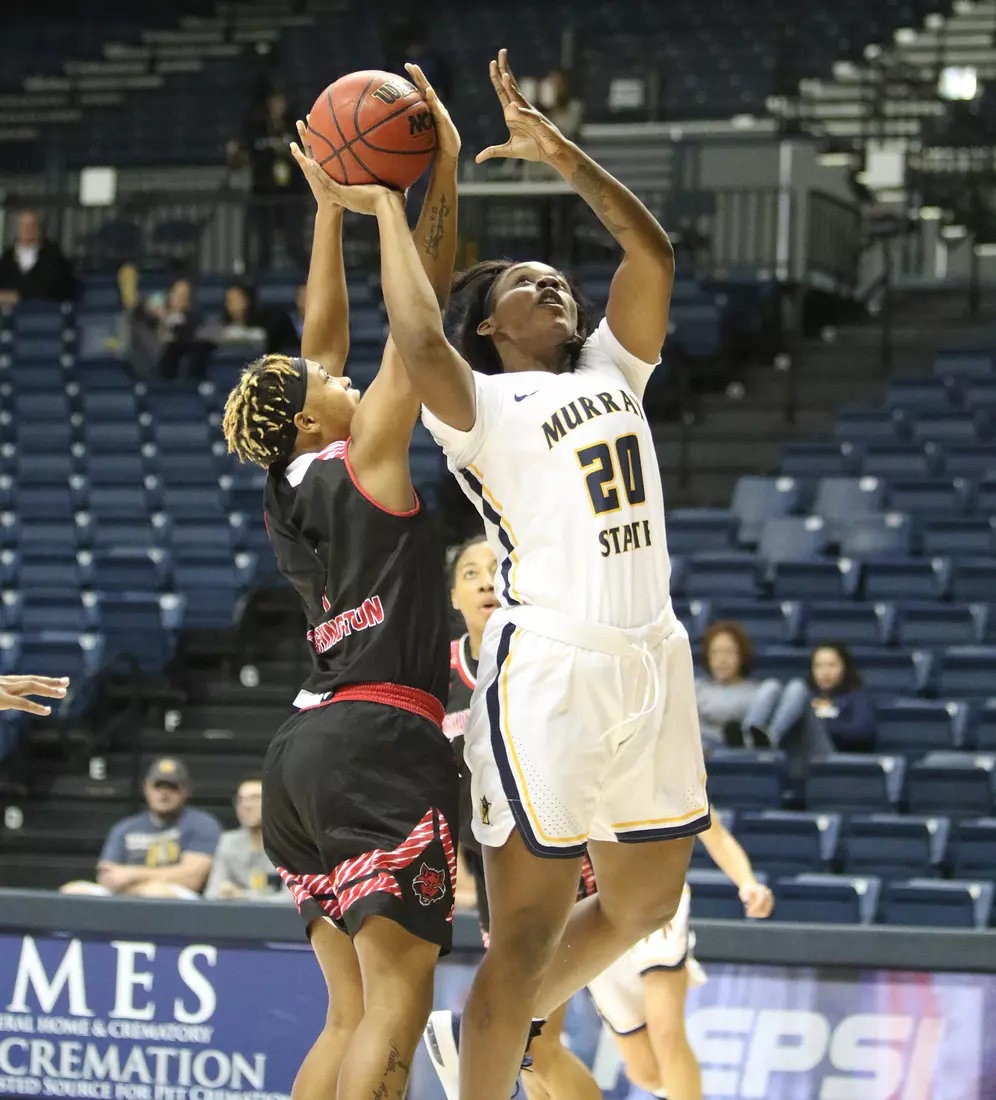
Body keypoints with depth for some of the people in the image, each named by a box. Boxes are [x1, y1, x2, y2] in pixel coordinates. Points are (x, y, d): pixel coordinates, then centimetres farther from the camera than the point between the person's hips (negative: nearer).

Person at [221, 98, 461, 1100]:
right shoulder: (364, 463, -5)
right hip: (382, 742, -9)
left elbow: (321, 339, 22)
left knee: (353, 1016, 9)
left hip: (307, 746, 9)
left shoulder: (289, 490, 13)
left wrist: (330, 206, 23)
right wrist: (440, 176, -2)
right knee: (396, 1011, -12)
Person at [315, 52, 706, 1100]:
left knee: (644, 904, 20)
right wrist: (386, 209, -10)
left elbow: (652, 253, 7)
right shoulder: (477, 404, -2)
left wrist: (558, 151, 3)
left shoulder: (611, 371, 17)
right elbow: (421, 344, -22)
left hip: (651, 661, 7)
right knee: (527, 932, -5)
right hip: (549, 669, -7)